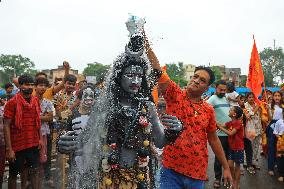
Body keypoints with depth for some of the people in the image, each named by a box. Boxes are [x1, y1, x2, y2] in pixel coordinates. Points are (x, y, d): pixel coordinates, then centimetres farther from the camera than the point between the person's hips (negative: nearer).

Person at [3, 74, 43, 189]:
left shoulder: (35, 101, 4)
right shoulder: (12, 102, -12)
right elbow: (6, 126, -13)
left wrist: (40, 138, 7)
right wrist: (9, 149, -16)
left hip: (34, 144, 4)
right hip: (17, 145, -4)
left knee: (34, 170, 13)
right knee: (13, 174, 11)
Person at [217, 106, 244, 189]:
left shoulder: (238, 123, -18)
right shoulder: (230, 123, 5)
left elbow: (231, 133, -24)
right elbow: (221, 126, -5)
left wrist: (220, 128, -20)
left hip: (238, 148, -6)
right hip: (231, 147, 6)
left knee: (237, 166, 6)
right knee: (230, 165, 4)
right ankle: (233, 182, 22)